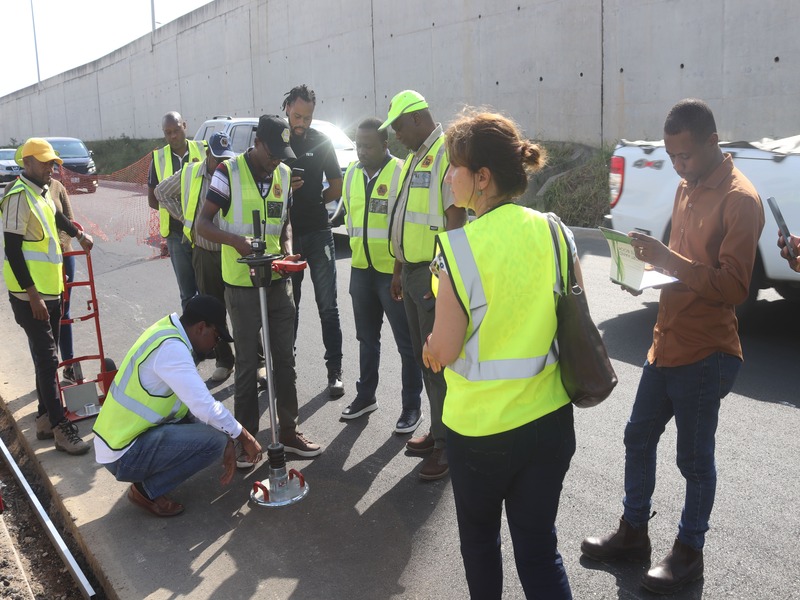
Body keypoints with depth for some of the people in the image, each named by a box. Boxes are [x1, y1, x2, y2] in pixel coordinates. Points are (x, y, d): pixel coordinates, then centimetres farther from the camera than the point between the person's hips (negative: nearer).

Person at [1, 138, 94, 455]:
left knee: (47, 356, 13)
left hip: (51, 290, 9)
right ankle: (60, 427, -3)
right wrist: (33, 295, -22)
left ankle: (45, 419, 23)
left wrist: (79, 234, 43)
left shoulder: (42, 191, 10)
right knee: (47, 359, -7)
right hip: (30, 295, -9)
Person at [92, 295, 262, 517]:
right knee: (215, 439, -18)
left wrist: (227, 442, 6)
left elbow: (198, 401, 10)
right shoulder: (170, 348, -23)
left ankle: (148, 476, 12)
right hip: (123, 456, -9)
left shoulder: (168, 331, 6)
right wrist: (245, 439, -12)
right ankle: (147, 490, -2)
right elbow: (206, 407, -27)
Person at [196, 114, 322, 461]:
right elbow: (203, 223, -11)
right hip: (242, 283, -5)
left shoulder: (284, 174, 7)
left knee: (285, 358, 9)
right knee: (247, 364, 4)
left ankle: (288, 432, 21)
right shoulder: (229, 172, -10)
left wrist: (287, 249, -5)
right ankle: (245, 439, 17)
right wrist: (236, 240, -29)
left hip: (278, 280, 5)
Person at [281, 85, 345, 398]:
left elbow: (337, 187, 8)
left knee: (328, 307, 1)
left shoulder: (320, 141, 4)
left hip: (318, 233, 0)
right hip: (285, 234, 0)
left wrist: (308, 199, -4)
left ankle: (335, 371, 9)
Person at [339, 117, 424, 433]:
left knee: (406, 342, 4)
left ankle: (412, 406, 16)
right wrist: (357, 246, 16)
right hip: (361, 269, 7)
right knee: (367, 337, 19)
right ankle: (365, 395, 34)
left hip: (394, 271, -6)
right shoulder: (352, 173, 6)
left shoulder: (402, 173, -13)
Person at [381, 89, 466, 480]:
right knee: (424, 357, 15)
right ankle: (437, 433, 27)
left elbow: (456, 217, -19)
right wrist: (398, 269, 19)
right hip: (412, 273, 10)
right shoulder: (414, 157, 17)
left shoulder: (448, 152, -13)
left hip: (435, 273, -9)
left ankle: (448, 446, 7)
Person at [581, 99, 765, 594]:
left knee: (695, 458, 7)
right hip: (667, 343, 9)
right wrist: (654, 262, 5)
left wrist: (667, 258, -28)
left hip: (705, 355, -8)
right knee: (638, 439, 17)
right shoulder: (688, 187, 11)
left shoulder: (740, 199, -16)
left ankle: (690, 552, 27)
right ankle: (633, 533, 35)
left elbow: (734, 287, -22)